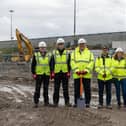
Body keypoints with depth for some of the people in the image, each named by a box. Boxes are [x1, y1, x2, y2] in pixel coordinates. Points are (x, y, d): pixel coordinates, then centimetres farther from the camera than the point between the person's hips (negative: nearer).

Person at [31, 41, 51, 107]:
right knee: (37, 88, -2)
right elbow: (33, 65, 2)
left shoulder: (48, 55, 9)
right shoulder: (36, 55, 1)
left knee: (46, 88, 8)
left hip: (47, 74, 2)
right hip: (38, 74, -2)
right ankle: (36, 102, 5)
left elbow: (51, 65, 14)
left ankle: (46, 101, 18)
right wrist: (33, 73, -4)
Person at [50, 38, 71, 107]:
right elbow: (52, 63, 5)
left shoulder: (67, 53, 7)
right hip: (57, 73, 0)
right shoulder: (54, 53, 6)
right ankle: (55, 102, 13)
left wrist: (68, 72, 1)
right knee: (56, 88, 5)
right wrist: (52, 72, -2)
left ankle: (67, 102, 11)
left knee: (65, 88, 4)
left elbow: (69, 63, 8)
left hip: (65, 73, 0)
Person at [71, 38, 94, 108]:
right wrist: (76, 70, -16)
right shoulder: (74, 53, 10)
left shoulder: (89, 53, 10)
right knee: (77, 89, 5)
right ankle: (76, 102, 15)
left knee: (87, 89, 3)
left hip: (87, 75, 0)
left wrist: (86, 70, -15)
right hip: (76, 74, 0)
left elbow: (91, 62, -1)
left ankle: (87, 102, 12)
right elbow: (73, 63, -1)